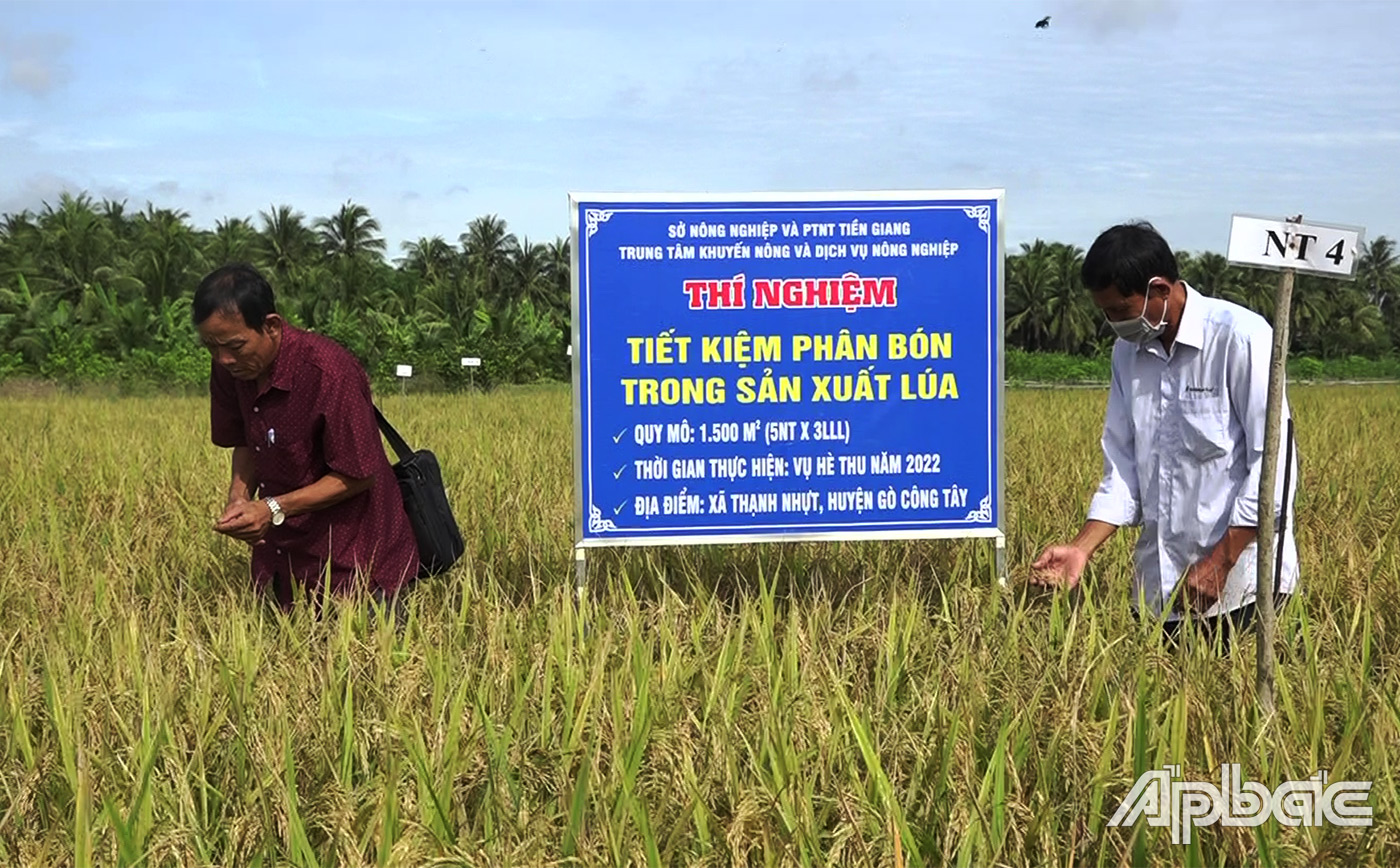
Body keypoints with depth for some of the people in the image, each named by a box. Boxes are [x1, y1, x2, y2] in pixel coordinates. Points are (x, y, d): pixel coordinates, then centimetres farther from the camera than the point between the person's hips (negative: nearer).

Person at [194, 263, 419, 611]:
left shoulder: (329, 372, -26)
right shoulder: (230, 369, -5)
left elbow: (358, 476, -20)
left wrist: (273, 509, -25)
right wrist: (240, 494, -9)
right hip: (281, 555, 6)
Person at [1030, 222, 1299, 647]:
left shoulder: (1240, 337, -11)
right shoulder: (1128, 351, 8)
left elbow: (1274, 462, -13)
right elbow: (1123, 468, 9)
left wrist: (1219, 562, -15)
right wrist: (1082, 548, -4)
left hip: (1240, 579, -5)